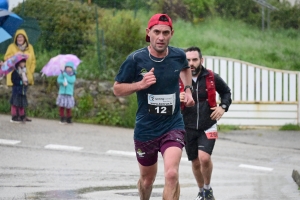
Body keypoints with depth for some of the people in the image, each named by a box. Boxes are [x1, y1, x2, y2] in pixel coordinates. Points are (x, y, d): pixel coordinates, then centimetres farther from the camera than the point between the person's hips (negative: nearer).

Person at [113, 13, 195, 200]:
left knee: (172, 174, -22)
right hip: (145, 129, 0)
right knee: (147, 178, 18)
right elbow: (117, 89, -3)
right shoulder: (136, 59, -12)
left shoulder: (179, 56, -4)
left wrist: (188, 89, 9)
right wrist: (140, 84, -20)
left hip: (173, 126, 0)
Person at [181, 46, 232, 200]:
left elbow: (226, 92, 14)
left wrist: (223, 107, -4)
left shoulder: (212, 78, -5)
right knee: (195, 163, 12)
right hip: (188, 128, 1)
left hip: (207, 127, -1)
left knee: (204, 157, -21)